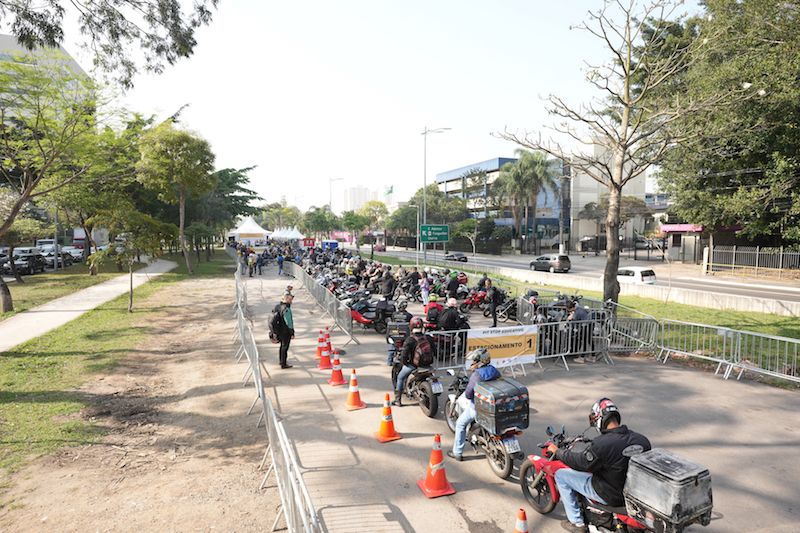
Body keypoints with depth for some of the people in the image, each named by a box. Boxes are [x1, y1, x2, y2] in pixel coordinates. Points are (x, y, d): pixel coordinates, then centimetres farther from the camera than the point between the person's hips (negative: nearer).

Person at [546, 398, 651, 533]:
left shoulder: (601, 445, -29)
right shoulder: (642, 439, -9)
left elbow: (581, 462, -18)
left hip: (610, 495, -7)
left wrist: (558, 451, -2)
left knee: (560, 474, 5)